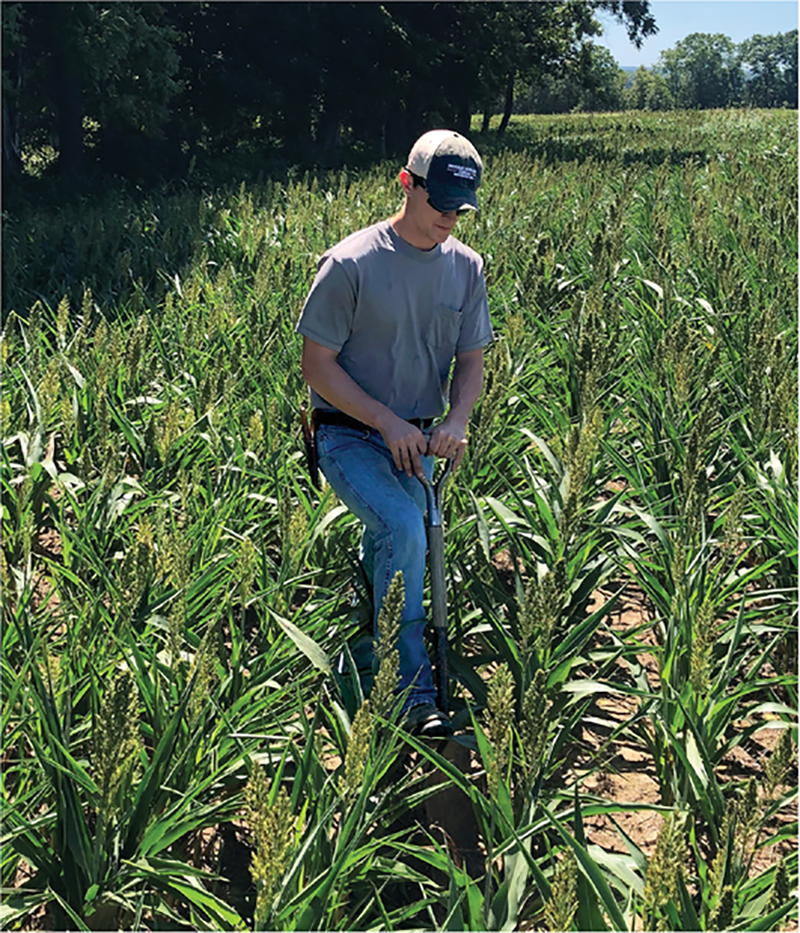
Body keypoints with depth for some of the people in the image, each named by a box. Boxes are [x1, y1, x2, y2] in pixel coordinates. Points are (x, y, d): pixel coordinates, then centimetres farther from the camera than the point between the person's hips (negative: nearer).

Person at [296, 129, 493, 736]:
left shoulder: (467, 268, 4)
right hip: (350, 437, -6)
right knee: (404, 529, -28)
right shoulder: (351, 264, -13)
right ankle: (414, 690, -20)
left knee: (387, 554, 12)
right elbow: (317, 364, -11)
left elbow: (472, 360, 10)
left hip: (418, 444, 6)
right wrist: (388, 422, -18)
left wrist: (456, 422, -10)